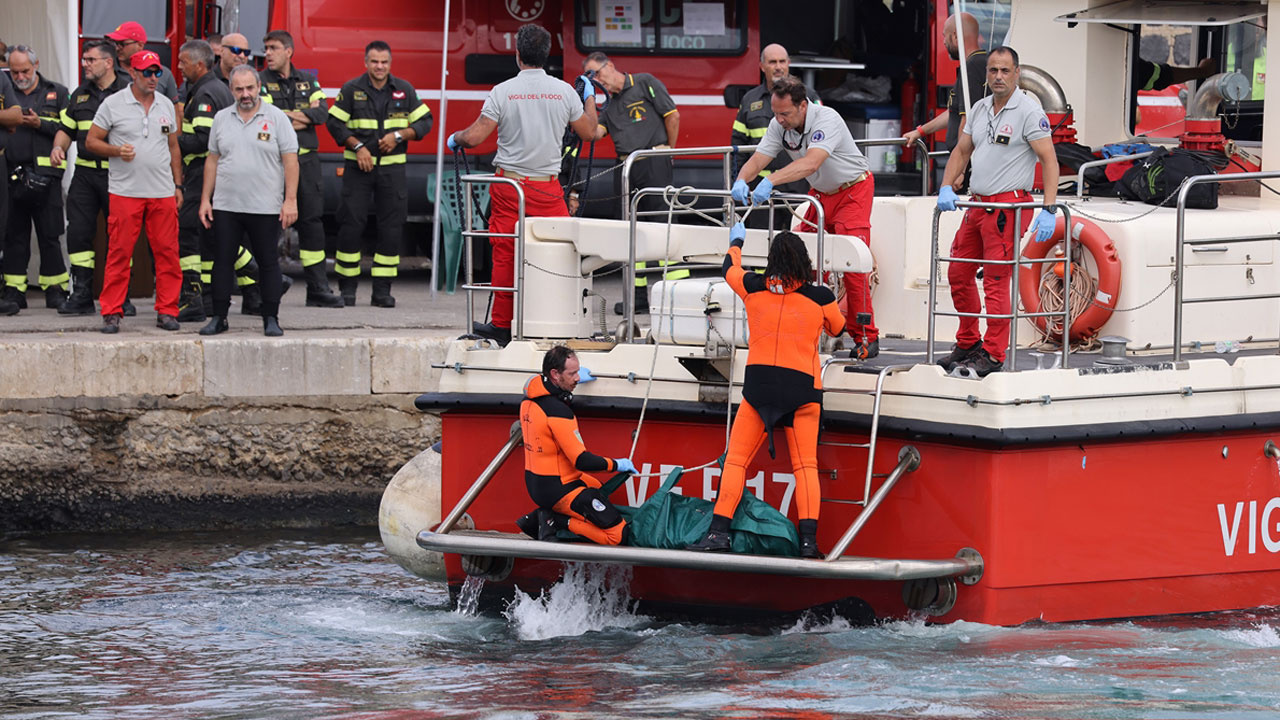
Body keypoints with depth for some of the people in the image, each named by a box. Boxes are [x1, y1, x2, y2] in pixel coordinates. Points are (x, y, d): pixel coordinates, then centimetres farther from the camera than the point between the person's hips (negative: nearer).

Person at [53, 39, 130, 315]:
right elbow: (67, 128, 21)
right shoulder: (81, 94, 15)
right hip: (85, 173, 5)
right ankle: (81, 295, 6)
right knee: (78, 232, 0)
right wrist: (58, 147, 1)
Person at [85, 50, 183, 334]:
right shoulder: (113, 104, 0)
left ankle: (167, 311, 8)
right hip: (125, 191, -3)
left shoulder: (166, 105, 13)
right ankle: (111, 313, 1)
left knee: (167, 252, 1)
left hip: (162, 192, 3)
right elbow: (91, 141, 2)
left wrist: (178, 184, 14)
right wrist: (116, 151, -15)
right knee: (119, 252, -4)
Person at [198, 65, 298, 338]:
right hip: (226, 206, 3)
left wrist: (290, 200, -10)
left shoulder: (277, 118, -1)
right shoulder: (221, 119, 10)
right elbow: (213, 160, 14)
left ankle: (271, 319, 7)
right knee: (223, 261, 3)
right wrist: (205, 199, 8)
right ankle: (218, 318, 9)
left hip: (265, 208, -3)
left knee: (268, 262, 1)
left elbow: (290, 161, -3)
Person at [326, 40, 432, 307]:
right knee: (351, 224, -6)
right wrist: (357, 146, -10)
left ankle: (382, 290, 3)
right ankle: (347, 287, 1)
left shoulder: (404, 90, 6)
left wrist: (399, 135, -8)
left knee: (391, 227, -2)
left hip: (391, 167, 1)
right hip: (358, 166, -1)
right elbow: (334, 123, 3)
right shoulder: (352, 90, 2)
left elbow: (424, 122, 9)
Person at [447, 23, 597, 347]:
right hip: (548, 188, 1)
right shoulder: (565, 92, 0)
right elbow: (589, 131, 12)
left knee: (506, 255, 4)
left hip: (509, 184, -1)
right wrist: (590, 98, 30)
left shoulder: (502, 92, -6)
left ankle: (502, 325, 9)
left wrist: (455, 138, 15)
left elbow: (475, 136, -8)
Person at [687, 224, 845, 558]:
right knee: (805, 465, 2)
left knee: (736, 459, 5)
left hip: (759, 386, 0)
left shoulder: (754, 288, 2)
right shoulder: (820, 297, -1)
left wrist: (736, 242, 44)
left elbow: (729, 269, 24)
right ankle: (808, 537, -10)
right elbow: (837, 329, 19)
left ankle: (719, 530, -4)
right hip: (803, 387, 0)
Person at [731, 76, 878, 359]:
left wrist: (770, 181, -54)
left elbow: (810, 163, -44)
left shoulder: (827, 120, -31)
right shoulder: (779, 125, -11)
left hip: (853, 190, -7)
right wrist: (741, 180, -36)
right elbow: (758, 158, -13)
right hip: (820, 193, 7)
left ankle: (866, 336, -8)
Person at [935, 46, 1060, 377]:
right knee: (959, 274, 12)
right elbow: (961, 151, 21)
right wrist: (946, 188, 3)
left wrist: (1048, 209, -21)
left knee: (996, 280, -9)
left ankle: (993, 354, -4)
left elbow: (1048, 160, -13)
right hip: (977, 203, 8)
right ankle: (968, 344, 26)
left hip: (1008, 205, -8)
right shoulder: (980, 109, 14)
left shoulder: (1029, 111, -8)